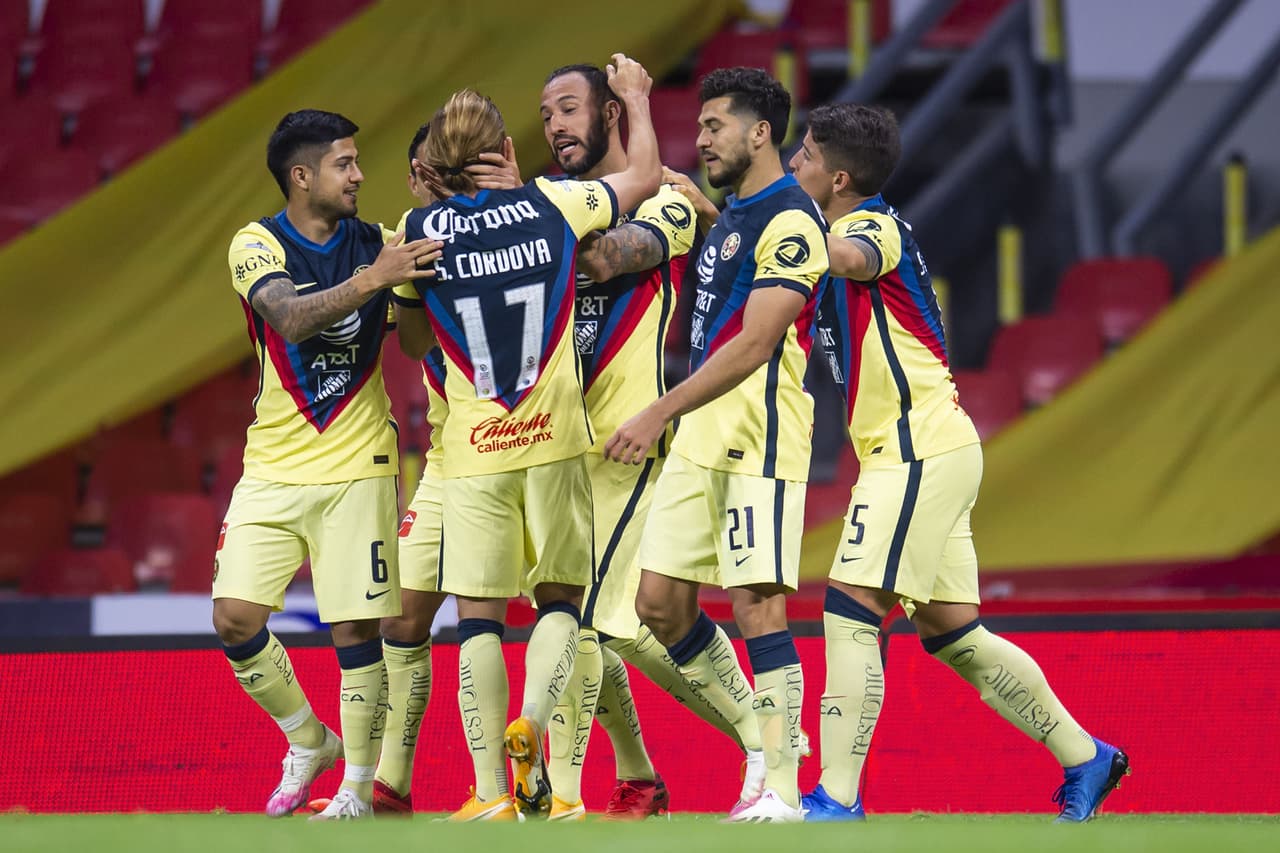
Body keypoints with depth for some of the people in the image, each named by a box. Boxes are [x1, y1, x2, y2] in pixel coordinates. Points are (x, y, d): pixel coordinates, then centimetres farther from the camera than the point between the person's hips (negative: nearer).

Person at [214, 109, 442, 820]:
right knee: (235, 619, -7)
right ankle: (308, 743, 17)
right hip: (274, 468, 0)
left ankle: (359, 788, 6)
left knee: (357, 628, -5)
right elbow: (290, 317, -23)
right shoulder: (258, 245, -5)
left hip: (357, 468, 0)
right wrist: (370, 281, -37)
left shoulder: (379, 243, 2)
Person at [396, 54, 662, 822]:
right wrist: (637, 96, 30)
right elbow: (645, 175, 14)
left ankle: (491, 794, -2)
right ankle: (532, 720, -14)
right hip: (555, 442, 0)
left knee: (479, 616, 3)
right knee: (562, 599, 13)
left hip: (472, 450, 0)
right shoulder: (553, 205, -2)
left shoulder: (419, 230, -2)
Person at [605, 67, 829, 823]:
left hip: (760, 439, -9)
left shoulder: (790, 220, -12)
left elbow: (755, 343, -20)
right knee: (661, 604, 6)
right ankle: (763, 738, 19)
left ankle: (781, 788, -6)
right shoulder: (731, 215, 17)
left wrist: (661, 413, -23)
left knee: (757, 604, -10)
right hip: (700, 440, 9)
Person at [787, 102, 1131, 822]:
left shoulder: (875, 224, -10)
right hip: (930, 450, 10)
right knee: (952, 634, 12)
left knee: (850, 613, -13)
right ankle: (1085, 759, 19)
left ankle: (837, 800, -16)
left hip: (921, 451, -10)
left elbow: (851, 258, -34)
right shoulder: (856, 233, 19)